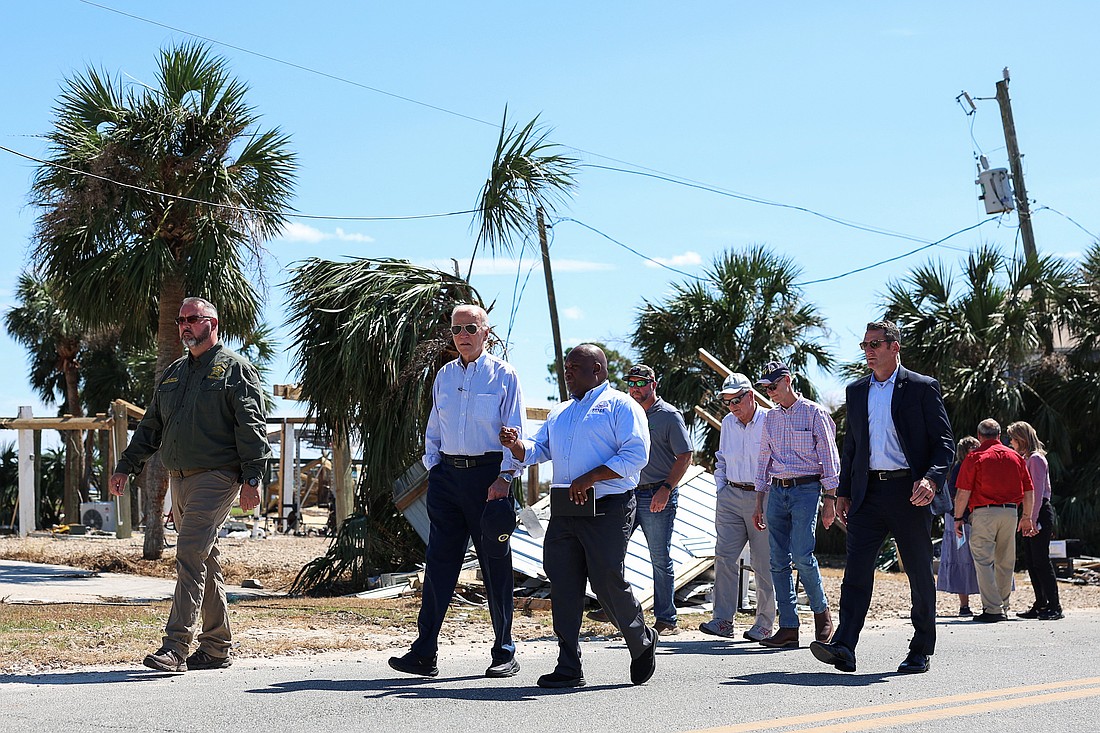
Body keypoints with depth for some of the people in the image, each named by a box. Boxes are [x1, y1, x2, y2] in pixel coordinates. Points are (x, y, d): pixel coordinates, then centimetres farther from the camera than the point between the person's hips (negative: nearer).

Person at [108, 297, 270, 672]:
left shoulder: (234, 369, -1)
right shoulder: (172, 374, 21)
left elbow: (251, 427, -8)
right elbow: (150, 427, 25)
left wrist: (252, 478, -16)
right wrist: (125, 467, 17)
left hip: (216, 477, -7)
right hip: (180, 479, 7)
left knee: (190, 555, -16)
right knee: (204, 562, 9)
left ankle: (175, 647, -20)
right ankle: (216, 647, 15)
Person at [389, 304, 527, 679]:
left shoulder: (504, 376, 1)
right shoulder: (444, 376, 15)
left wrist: (505, 476, -13)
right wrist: (432, 466, 9)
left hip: (488, 475, -4)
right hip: (447, 476, 4)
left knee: (495, 564, 2)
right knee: (438, 562, -2)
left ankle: (504, 654, 11)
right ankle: (424, 653, -4)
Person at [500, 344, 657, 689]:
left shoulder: (620, 405, 0)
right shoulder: (559, 414, 23)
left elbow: (635, 455, -11)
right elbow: (537, 451, 22)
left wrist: (590, 478, -19)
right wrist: (516, 445, -1)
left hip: (608, 509, -7)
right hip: (564, 511, 7)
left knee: (608, 584, -5)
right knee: (563, 586, 1)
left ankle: (642, 643, 21)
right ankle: (568, 669, 5)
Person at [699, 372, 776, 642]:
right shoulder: (727, 423, 12)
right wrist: (721, 489, 13)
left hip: (763, 497, -5)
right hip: (731, 496, 5)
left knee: (764, 564, 0)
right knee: (724, 556, -5)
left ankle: (764, 624, 8)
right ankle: (723, 620, -3)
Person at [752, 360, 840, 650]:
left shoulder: (814, 413, -1)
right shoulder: (770, 418, 16)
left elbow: (829, 458, -2)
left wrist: (830, 499, -7)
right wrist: (759, 504, 16)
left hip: (806, 489, -6)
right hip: (777, 492, 6)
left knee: (802, 555, -16)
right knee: (778, 561, 0)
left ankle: (821, 611, 7)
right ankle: (788, 628, 3)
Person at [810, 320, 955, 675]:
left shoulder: (922, 388, 1)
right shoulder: (856, 391, 15)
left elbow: (944, 442, -2)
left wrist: (931, 479, -19)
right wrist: (843, 492, 15)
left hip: (909, 493, -3)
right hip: (868, 493, 4)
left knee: (920, 574, 5)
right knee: (856, 568, -9)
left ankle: (921, 651, 16)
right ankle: (843, 648, -16)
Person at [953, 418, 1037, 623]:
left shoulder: (975, 457, -1)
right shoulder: (1015, 456, 12)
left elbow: (963, 492, -6)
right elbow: (1029, 492, 13)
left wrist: (958, 518, 2)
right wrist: (1027, 517, 22)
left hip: (984, 512, -4)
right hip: (1010, 512, 5)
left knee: (983, 561, -4)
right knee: (1005, 562, 13)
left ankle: (992, 609, -11)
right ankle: (1002, 607, 20)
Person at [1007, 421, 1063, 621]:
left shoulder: (1036, 459, -11)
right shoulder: (1024, 458, 17)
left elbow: (1037, 492, -17)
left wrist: (1033, 520, -20)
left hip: (1040, 513, -9)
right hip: (1030, 515, 9)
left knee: (1041, 560, -10)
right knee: (1030, 560, 9)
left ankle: (1055, 607, -8)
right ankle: (1040, 605, 14)